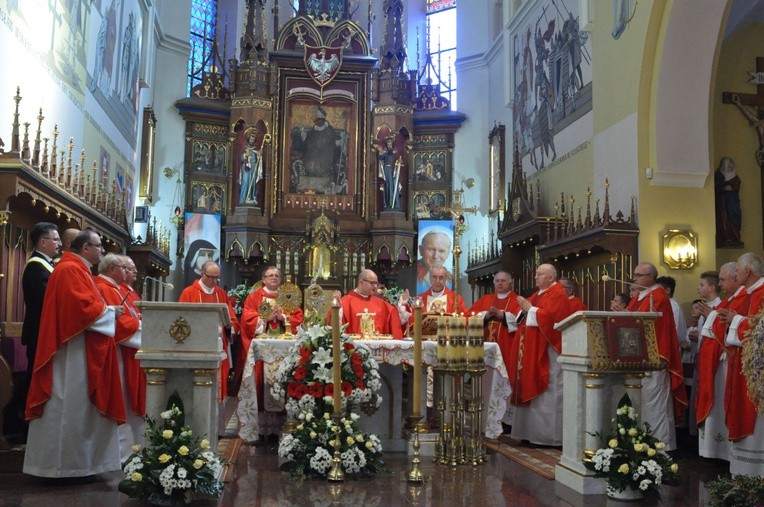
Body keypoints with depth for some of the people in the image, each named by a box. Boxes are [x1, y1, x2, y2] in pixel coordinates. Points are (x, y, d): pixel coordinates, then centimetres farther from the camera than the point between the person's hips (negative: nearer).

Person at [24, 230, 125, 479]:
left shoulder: (78, 270, 19)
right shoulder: (70, 270, -14)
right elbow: (82, 307, -23)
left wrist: (107, 311, 9)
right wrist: (110, 312, -10)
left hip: (82, 352, 11)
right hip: (73, 351, -11)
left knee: (79, 406, 13)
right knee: (71, 405, -5)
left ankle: (74, 462, 19)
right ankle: (65, 464, 2)